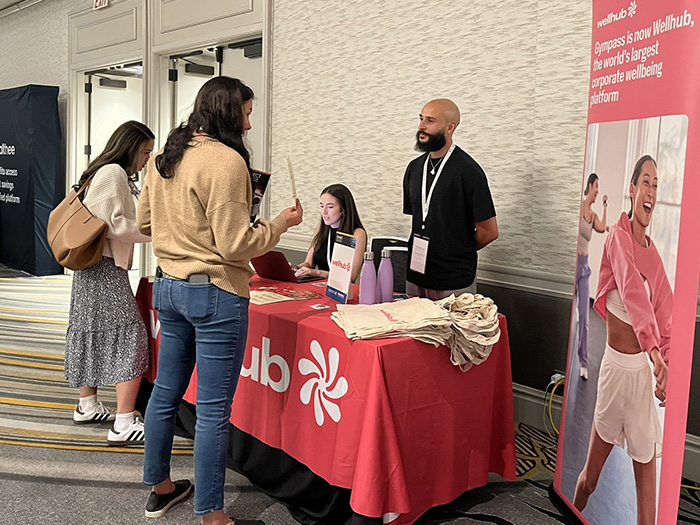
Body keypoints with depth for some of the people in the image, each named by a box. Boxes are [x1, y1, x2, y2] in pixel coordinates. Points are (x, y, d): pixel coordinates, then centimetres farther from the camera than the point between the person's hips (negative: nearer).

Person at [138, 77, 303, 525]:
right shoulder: (226, 160, -17)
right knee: (214, 408, 1)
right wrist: (281, 223, -5)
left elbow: (145, 222, 17)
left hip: (168, 287, 9)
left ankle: (160, 488, 37)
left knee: (166, 391, 19)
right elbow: (235, 245, -19)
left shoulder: (164, 158, 8)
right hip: (215, 294, -9)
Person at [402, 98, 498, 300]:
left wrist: (459, 253, 3)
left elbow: (489, 232, -10)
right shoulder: (414, 168, 8)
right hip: (415, 276, 6)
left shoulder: (467, 171, -13)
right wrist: (420, 253, 7)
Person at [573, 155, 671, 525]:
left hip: (645, 367, 4)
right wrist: (654, 351, -40)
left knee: (646, 464, 9)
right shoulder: (618, 235, -11)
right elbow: (632, 289, -28)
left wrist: (663, 364, -7)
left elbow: (664, 316, 7)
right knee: (590, 474, 10)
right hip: (615, 363, -4)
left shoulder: (654, 255, 4)